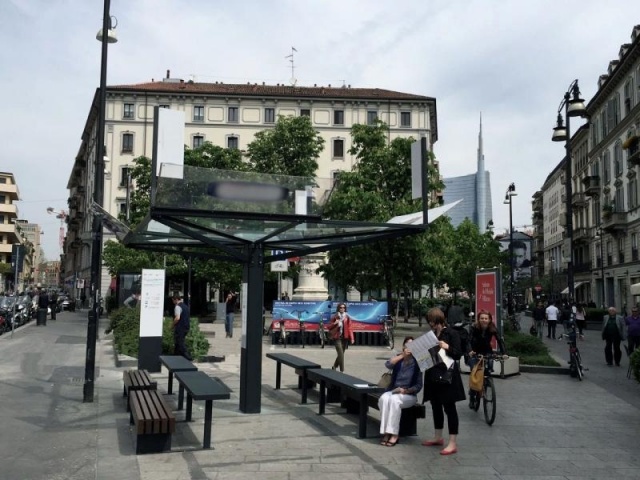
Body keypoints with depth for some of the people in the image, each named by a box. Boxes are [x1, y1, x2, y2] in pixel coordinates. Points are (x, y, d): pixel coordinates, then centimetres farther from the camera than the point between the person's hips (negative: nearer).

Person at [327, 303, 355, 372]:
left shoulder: (347, 317, 4)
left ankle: (334, 366, 34)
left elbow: (349, 328, 2)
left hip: (345, 337, 3)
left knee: (341, 354, 12)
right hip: (337, 337, -3)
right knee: (341, 354, -13)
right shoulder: (335, 317, 0)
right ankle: (342, 370, -12)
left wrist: (352, 338, -5)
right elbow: (329, 327, 4)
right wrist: (334, 323, -15)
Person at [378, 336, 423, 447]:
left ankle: (394, 435, -31)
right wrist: (402, 355, -17)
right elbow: (388, 364, -15)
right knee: (384, 399, -31)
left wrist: (405, 390, -17)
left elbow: (419, 385, -2)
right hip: (393, 391, 3)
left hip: (409, 395, -3)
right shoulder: (398, 359, 8)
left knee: (394, 399, -34)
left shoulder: (417, 362, 0)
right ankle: (386, 433, -29)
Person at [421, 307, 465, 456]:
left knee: (449, 407, -3)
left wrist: (446, 347, -25)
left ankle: (452, 443, 1)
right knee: (435, 406, 15)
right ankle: (438, 437, 29)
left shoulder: (451, 334, -7)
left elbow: (458, 354, -10)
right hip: (433, 375, 7)